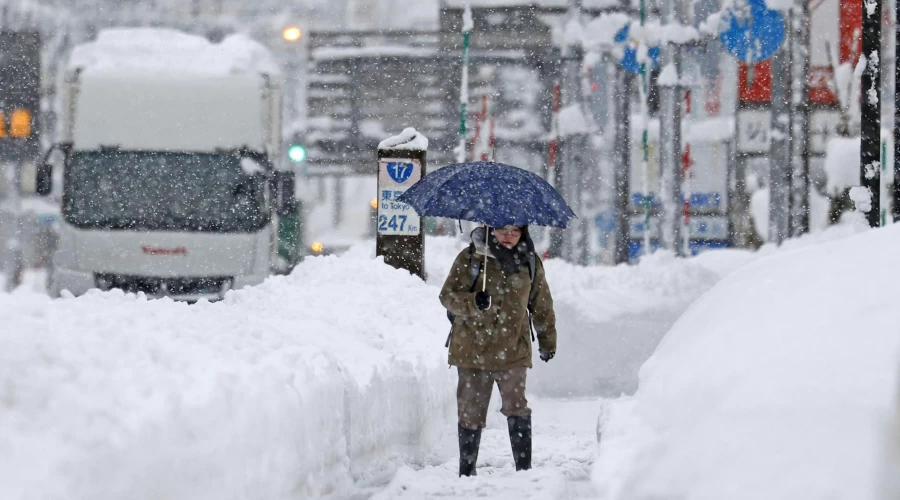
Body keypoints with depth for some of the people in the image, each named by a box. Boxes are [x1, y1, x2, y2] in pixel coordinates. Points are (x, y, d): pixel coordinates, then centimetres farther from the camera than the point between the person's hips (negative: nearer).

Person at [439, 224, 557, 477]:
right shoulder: (469, 258, 0)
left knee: (517, 408, -13)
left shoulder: (529, 262, 8)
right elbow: (448, 295, -4)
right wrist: (473, 303, -23)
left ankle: (524, 467, -10)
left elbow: (542, 305, 19)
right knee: (470, 413, 4)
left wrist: (548, 341, 23)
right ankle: (466, 471, 16)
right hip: (472, 349, 0)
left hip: (512, 351, 0)